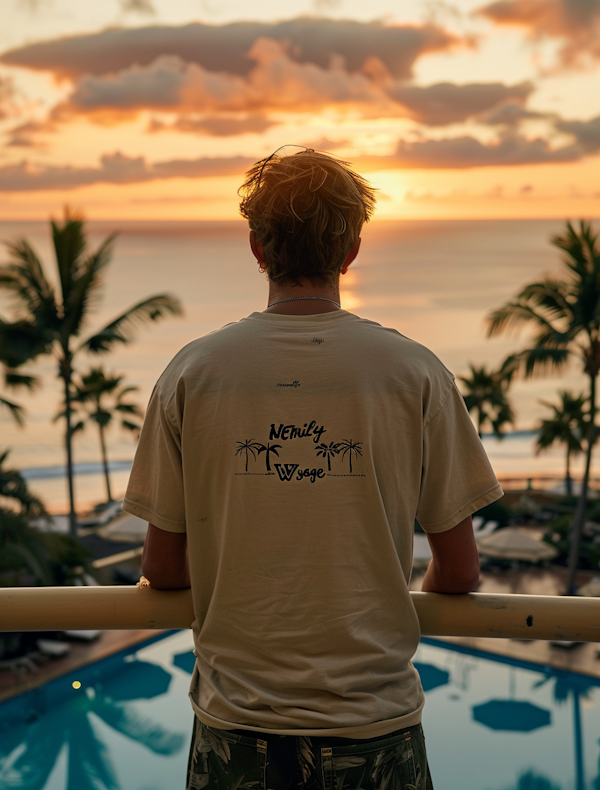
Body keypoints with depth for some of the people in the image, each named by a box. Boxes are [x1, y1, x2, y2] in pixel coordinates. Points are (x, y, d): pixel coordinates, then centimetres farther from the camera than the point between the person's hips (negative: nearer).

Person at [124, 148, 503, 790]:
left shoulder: (191, 372, -6)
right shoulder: (417, 374, -8)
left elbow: (162, 570, 0)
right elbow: (459, 573, -2)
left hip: (235, 719, 1)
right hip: (374, 716, 0)